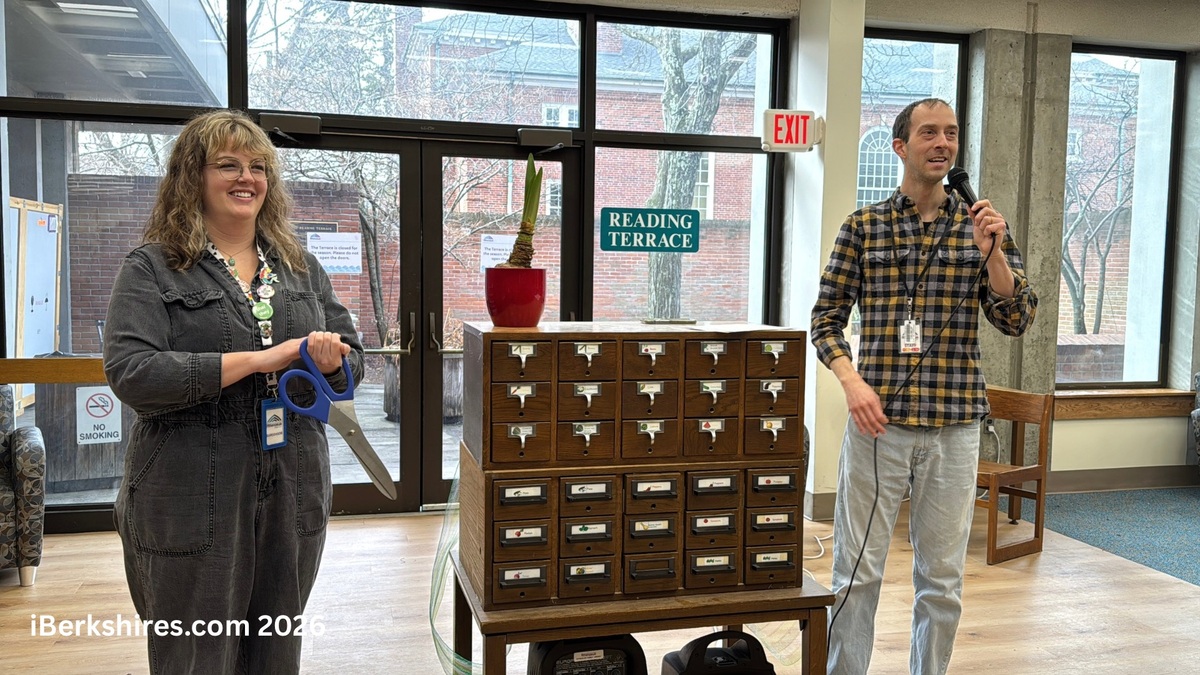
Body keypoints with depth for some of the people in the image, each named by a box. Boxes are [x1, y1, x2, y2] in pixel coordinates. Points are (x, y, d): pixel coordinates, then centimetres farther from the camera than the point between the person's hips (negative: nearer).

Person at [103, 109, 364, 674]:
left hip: (294, 494, 4)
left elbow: (352, 361, 12)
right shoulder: (152, 268, -3)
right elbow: (130, 373, -16)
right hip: (192, 499, -4)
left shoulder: (300, 267, 11)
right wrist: (257, 360, -20)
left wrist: (333, 362, -12)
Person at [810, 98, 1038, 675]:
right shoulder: (862, 226, 2)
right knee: (857, 571, 4)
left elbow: (1016, 320, 3)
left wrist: (992, 253, -13)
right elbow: (826, 319, 3)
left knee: (942, 578, 12)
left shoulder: (981, 224, 7)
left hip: (953, 426, 2)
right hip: (878, 420, -1)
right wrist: (852, 382, -13)